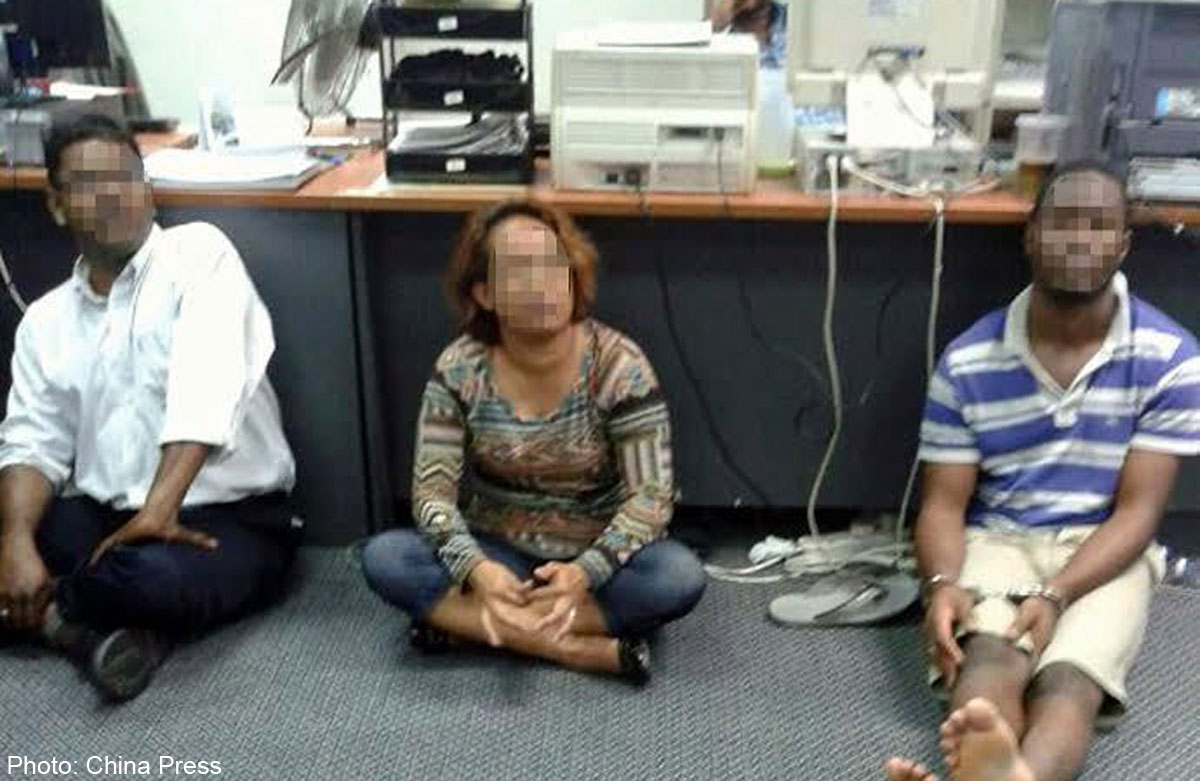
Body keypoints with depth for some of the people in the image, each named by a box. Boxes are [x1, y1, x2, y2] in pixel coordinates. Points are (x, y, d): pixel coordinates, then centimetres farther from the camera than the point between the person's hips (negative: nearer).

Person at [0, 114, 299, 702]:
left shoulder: (198, 253, -4)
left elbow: (205, 389, -19)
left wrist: (159, 510, -30)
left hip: (230, 516, -4)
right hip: (103, 516, 5)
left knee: (153, 578, -36)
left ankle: (51, 609, -7)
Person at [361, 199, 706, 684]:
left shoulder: (618, 365, -16)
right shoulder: (459, 369, -12)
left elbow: (651, 495, -17)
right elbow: (432, 489, -12)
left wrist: (585, 573, -33)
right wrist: (478, 570, -32)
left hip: (594, 559, -1)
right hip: (497, 554, 2)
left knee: (681, 577, -30)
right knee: (384, 558, -24)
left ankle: (466, 622, -22)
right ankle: (588, 649, -26)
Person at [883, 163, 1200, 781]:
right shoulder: (968, 361, -4)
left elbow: (1137, 511, -8)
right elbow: (945, 503, -2)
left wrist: (1055, 595, -24)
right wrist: (942, 584, -24)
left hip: (1104, 555, 0)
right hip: (995, 543, 1)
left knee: (1067, 683, -34)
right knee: (989, 665, -33)